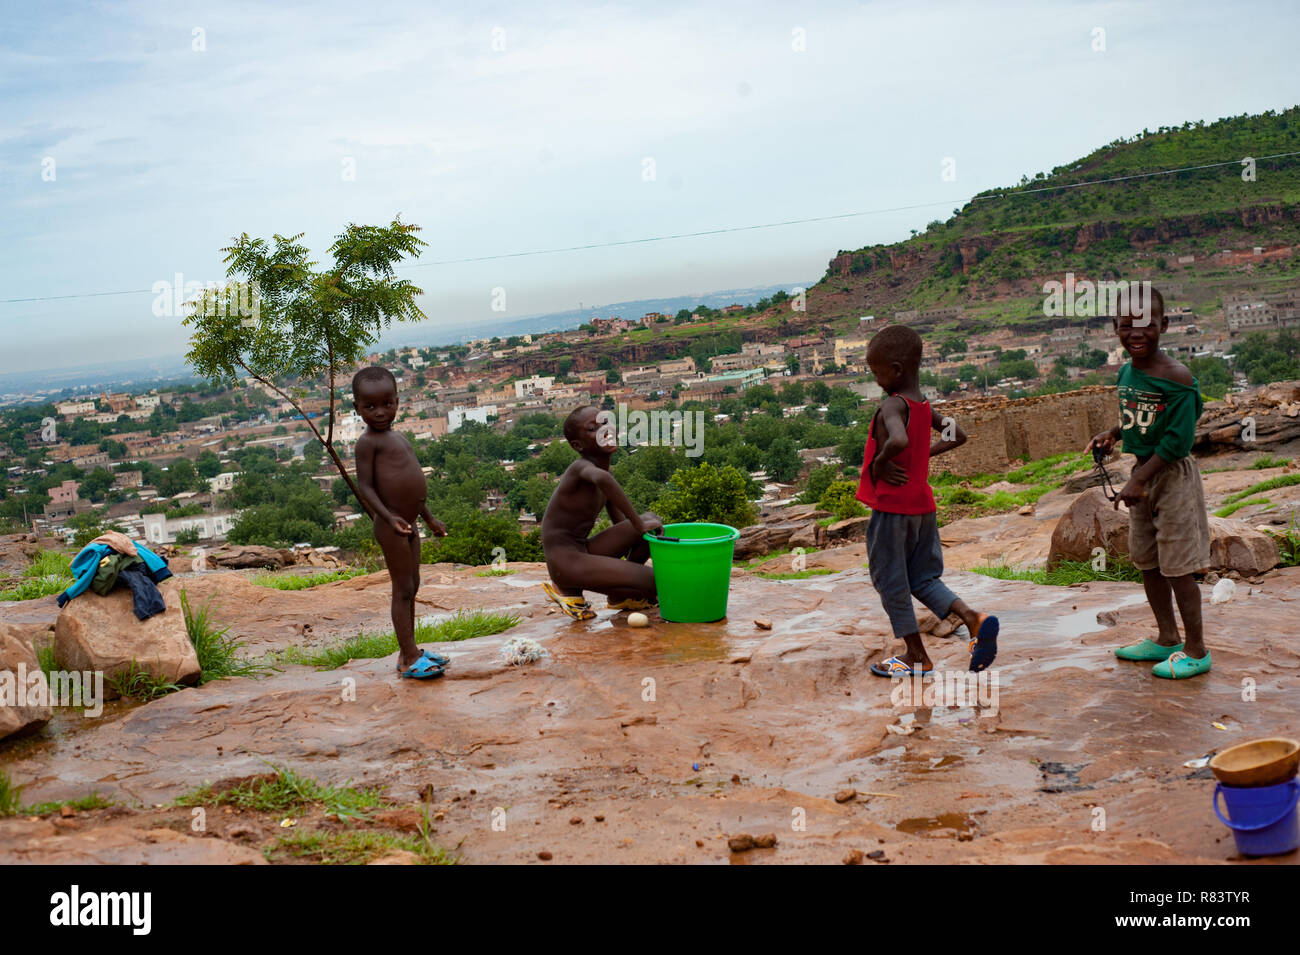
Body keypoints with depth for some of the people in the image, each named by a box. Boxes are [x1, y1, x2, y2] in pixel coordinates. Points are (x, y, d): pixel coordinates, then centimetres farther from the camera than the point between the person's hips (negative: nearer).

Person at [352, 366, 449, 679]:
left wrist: (428, 518, 24)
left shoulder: (398, 438, 15)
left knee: (411, 587, 15)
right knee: (403, 589, -5)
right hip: (391, 527, -9)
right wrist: (389, 516, -28)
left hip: (409, 526, 9)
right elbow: (365, 486, -17)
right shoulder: (369, 442, -12)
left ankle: (410, 650, 25)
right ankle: (409, 659, 0)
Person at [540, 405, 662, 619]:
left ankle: (621, 596, 13)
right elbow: (601, 479, -43)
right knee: (651, 582, -13)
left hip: (584, 550, 9)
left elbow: (621, 525, 20)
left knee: (650, 522, 3)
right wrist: (638, 524, -39)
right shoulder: (581, 467, -16)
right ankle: (570, 589, 0)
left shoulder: (606, 469, 11)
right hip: (565, 561, -9)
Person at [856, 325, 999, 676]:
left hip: (891, 507, -8)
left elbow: (898, 440, -39)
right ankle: (973, 618, -3)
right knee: (923, 579, 17)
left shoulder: (893, 406, -19)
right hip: (923, 505, 8)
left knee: (890, 581, 7)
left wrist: (879, 463, -22)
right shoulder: (924, 407, 7)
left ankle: (916, 655, 14)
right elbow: (958, 436, 20)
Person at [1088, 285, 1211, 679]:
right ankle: (1167, 640, 32)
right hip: (1144, 473, 9)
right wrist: (1112, 434, 4)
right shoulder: (1127, 373, 4)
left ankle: (1196, 650, 13)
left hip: (1173, 476, -8)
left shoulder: (1175, 378, -21)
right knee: (1147, 562, 17)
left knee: (1177, 567, -1)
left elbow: (1177, 440, -23)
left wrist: (1139, 481, -24)